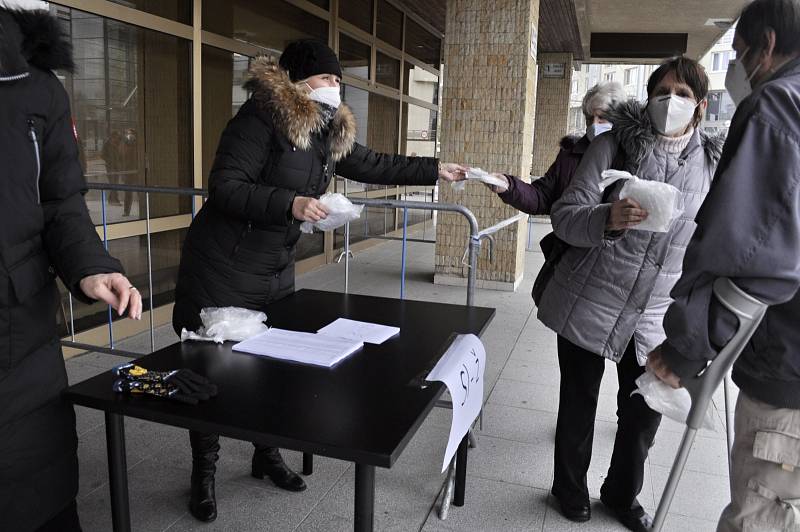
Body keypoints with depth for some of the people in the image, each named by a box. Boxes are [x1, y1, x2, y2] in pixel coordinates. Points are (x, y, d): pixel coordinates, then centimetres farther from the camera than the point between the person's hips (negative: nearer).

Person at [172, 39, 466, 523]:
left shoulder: (331, 131, 7)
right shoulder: (262, 118, -17)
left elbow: (373, 166, 16)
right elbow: (224, 188, -22)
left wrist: (436, 170, 15)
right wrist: (290, 203, -32)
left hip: (276, 269, 7)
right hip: (224, 268, -7)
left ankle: (267, 455, 35)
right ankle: (204, 472, 23)